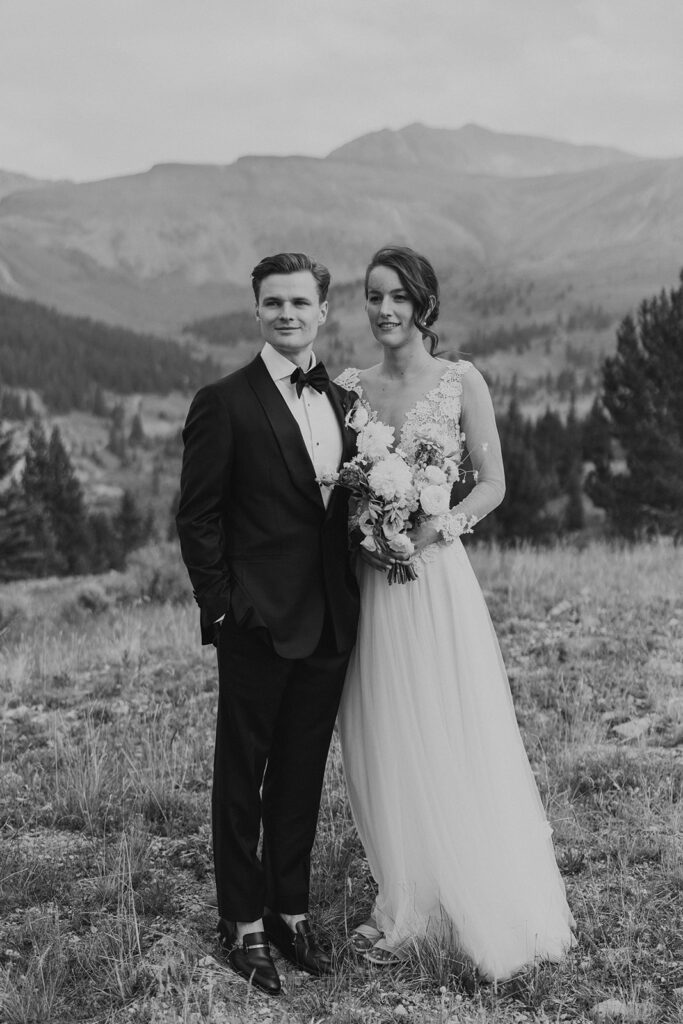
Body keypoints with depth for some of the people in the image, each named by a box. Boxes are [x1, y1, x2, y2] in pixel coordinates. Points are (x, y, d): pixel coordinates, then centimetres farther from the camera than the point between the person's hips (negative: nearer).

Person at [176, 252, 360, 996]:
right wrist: (221, 608, -12)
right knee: (242, 775, 7)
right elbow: (197, 518, -8)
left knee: (302, 774, 15)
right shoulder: (224, 404, -8)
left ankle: (291, 909, 29)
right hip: (259, 623, -5)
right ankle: (244, 923, 20)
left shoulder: (345, 402, 10)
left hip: (330, 624, 5)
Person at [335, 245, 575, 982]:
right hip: (367, 583, 3)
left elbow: (493, 482, 1)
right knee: (381, 750, 7)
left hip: (434, 578, -3)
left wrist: (445, 522, -16)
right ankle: (403, 906, 21)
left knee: (448, 746, -1)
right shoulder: (348, 387, 8)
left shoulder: (460, 382, -1)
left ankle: (487, 914, 15)